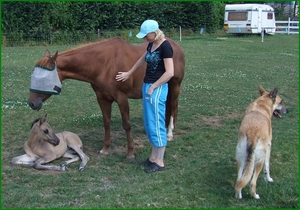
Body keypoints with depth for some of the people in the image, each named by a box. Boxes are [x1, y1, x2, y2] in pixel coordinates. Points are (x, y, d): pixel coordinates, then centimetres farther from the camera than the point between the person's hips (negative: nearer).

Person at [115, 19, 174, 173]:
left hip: (157, 89, -9)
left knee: (156, 124, -3)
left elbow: (170, 72, -22)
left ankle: (160, 162, 7)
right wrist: (128, 73, 36)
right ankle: (154, 157, 25)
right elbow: (142, 60, 28)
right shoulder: (151, 45, 10)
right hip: (146, 86, 9)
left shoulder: (165, 46, -17)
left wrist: (153, 87, -16)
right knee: (149, 124, 14)